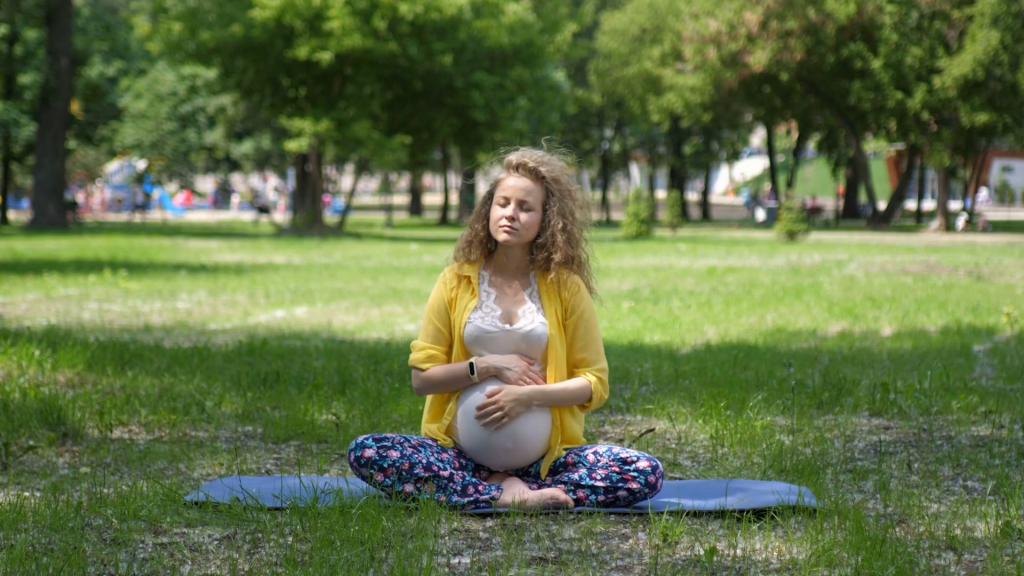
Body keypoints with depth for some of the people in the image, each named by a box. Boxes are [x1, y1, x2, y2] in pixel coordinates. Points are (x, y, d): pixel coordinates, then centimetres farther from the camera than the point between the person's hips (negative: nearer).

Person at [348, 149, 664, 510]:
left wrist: (529, 395, -14)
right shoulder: (455, 282, 5)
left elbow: (594, 384, 2)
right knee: (364, 453, -28)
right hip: (461, 451, 0)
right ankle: (506, 496, -30)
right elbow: (422, 377, 3)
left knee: (645, 474, -26)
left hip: (544, 456, 0)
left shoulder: (566, 287, 4)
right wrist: (488, 366, -11)